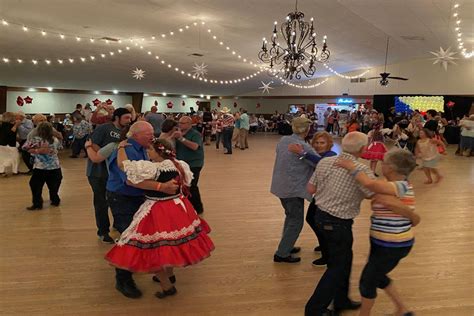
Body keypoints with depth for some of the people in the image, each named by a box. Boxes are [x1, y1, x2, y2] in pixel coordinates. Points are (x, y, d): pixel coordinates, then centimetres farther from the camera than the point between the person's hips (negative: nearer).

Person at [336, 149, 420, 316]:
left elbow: (370, 184, -42)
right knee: (377, 276, 25)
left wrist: (351, 167, -30)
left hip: (393, 246, -10)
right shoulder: (400, 185, 6)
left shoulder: (400, 187, -25)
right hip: (387, 243, 10)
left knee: (367, 280, 6)